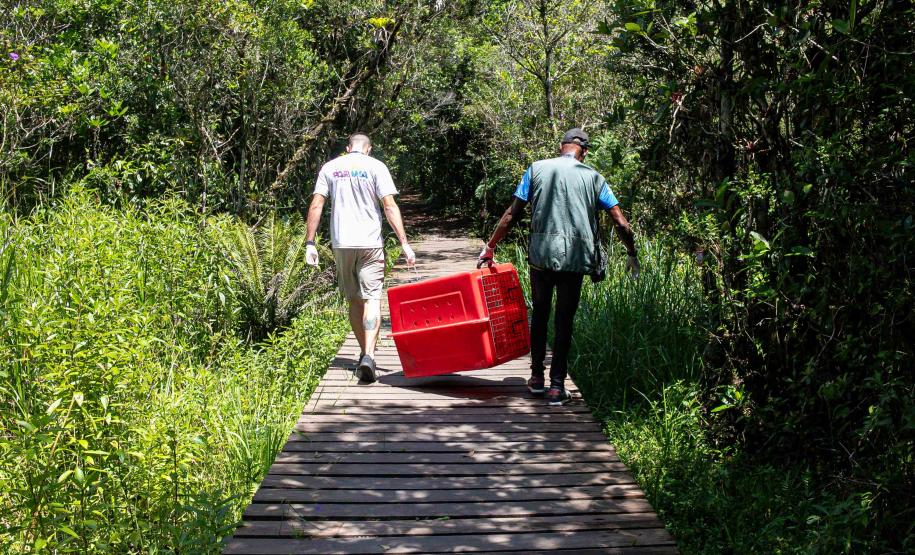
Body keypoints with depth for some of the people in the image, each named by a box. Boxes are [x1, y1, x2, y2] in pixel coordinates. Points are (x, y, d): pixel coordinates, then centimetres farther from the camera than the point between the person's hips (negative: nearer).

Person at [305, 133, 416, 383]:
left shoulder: (330, 167, 9)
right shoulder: (376, 167, 2)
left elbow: (316, 206, 2)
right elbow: (389, 206, -6)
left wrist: (310, 243, 4)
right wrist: (404, 243, -6)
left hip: (341, 243, 3)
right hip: (370, 243, -3)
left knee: (354, 300, 14)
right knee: (371, 299, -5)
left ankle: (365, 353, 22)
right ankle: (368, 356, -21)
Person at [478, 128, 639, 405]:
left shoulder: (537, 169, 5)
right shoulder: (593, 177, 6)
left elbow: (512, 214, 3)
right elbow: (621, 223, 4)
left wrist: (490, 246, 12)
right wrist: (632, 255, 19)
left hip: (540, 255, 1)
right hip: (575, 258, -1)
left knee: (539, 314, 19)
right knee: (564, 321, 8)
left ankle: (537, 377, 25)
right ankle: (557, 386, 7)